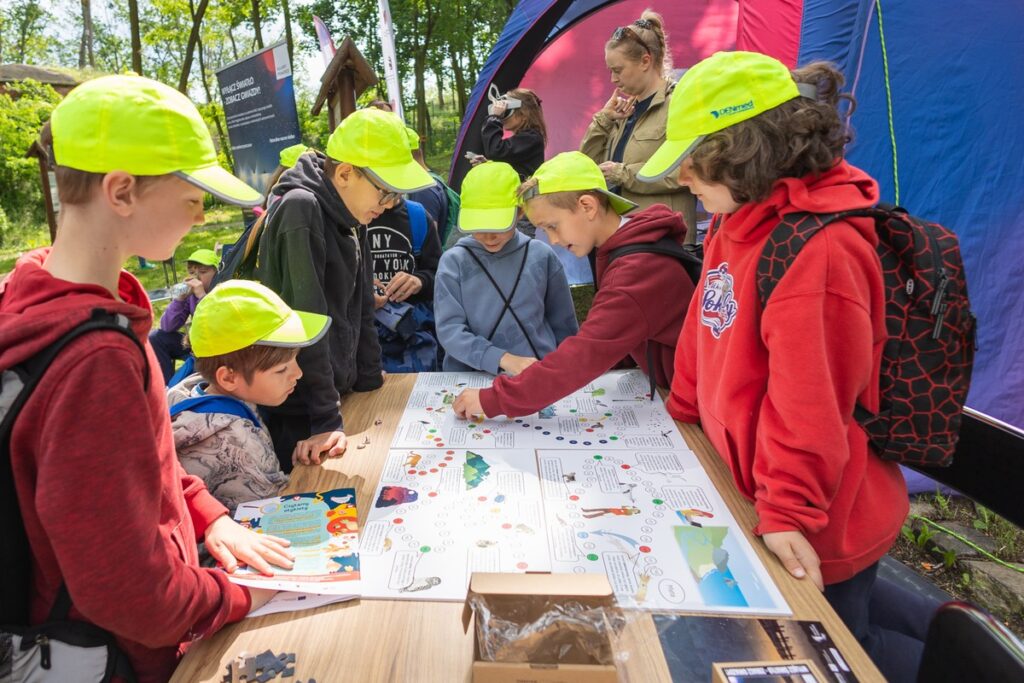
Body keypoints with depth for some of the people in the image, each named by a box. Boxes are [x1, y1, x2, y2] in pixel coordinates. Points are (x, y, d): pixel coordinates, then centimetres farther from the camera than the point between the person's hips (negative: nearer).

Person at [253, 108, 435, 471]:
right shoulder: (301, 209, -19)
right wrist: (326, 420, -23)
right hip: (297, 414, -8)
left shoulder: (350, 220, 7)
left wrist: (371, 387, 13)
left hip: (337, 396, 8)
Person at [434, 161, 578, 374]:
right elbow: (449, 329, -8)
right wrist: (503, 359, -18)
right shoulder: (454, 262, -1)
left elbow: (564, 327, 12)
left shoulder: (541, 256, 2)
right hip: (473, 379, -1)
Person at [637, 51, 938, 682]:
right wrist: (682, 419, 18)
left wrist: (789, 512, -23)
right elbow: (705, 342, 10)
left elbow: (810, 402, -28)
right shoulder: (738, 225, 2)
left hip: (814, 526, -9)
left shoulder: (819, 250, -28)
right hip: (757, 489, 9)